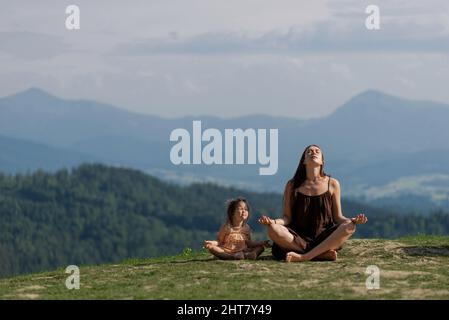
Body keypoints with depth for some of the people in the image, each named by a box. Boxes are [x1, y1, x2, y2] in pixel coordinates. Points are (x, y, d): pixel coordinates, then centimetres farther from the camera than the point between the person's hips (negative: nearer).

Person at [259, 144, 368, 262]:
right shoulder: (293, 185, 6)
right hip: (299, 239, 0)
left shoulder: (332, 184, 6)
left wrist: (353, 220, -13)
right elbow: (287, 217, 3)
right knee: (273, 230, -31)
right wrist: (273, 221, -19)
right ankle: (323, 254, -29)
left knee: (349, 227, -29)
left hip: (325, 239, 1)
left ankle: (304, 256, -36)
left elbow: (338, 217, 8)